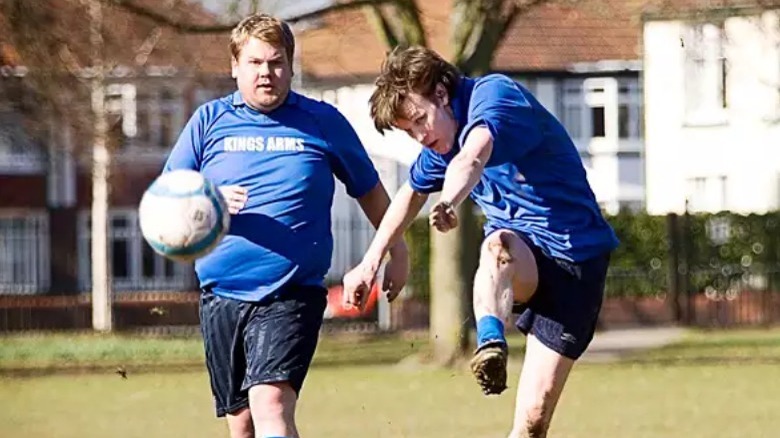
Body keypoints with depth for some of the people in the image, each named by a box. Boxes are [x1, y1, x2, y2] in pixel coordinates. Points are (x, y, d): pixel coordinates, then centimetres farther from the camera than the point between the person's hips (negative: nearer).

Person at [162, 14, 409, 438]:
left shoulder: (323, 122, 6)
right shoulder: (209, 121, 8)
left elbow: (369, 190, 19)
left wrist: (396, 251, 21)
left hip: (292, 295, -3)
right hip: (222, 295, 3)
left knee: (271, 404, -22)